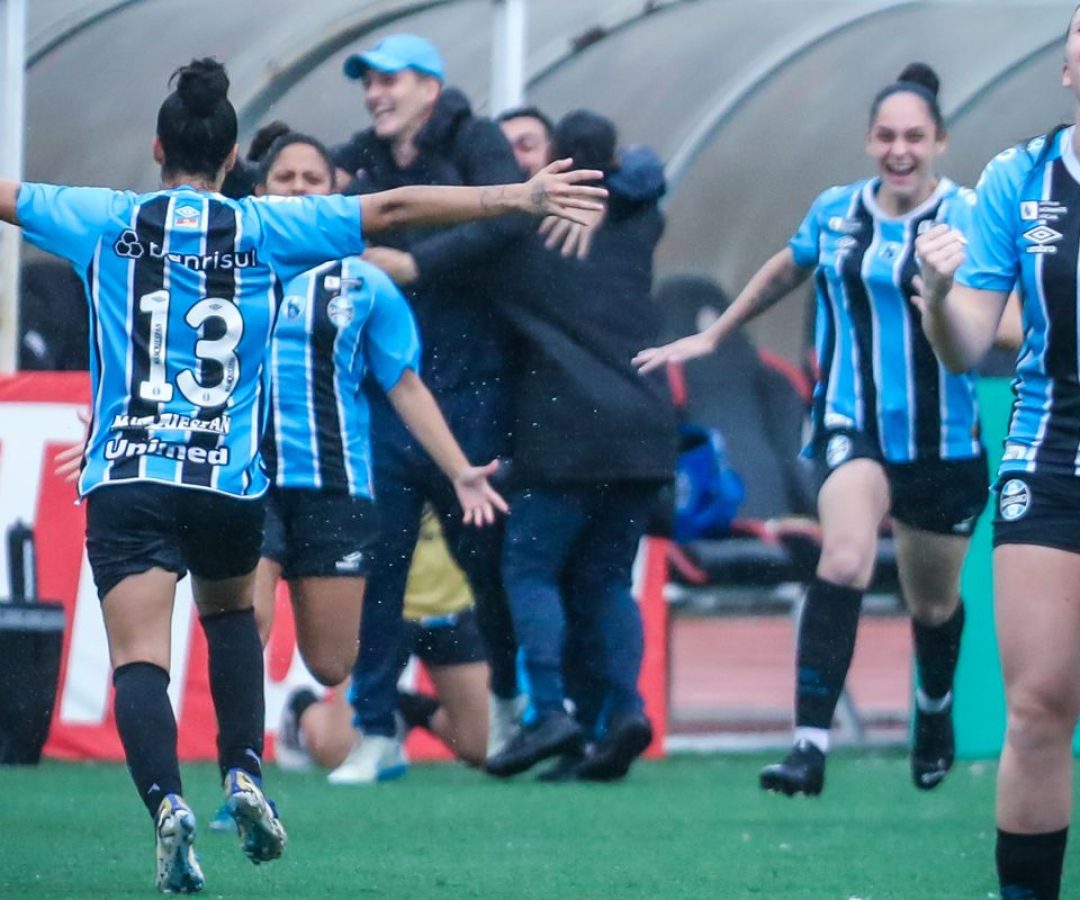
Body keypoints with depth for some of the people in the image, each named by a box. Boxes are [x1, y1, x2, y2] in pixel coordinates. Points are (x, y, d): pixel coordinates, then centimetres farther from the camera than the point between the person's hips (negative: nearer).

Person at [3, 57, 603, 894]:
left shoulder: (106, 220, 5)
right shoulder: (268, 228, 5)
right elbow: (394, 209, 6)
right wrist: (521, 196, 11)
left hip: (126, 480, -2)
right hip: (231, 484, 2)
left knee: (139, 661, -10)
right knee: (230, 615, 29)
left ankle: (166, 800, -34)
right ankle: (245, 773, 12)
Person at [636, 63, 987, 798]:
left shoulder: (970, 216, -8)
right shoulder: (835, 213, 1)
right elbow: (785, 272, 21)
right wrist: (714, 336, 30)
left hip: (943, 441, 0)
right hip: (852, 427, 0)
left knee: (934, 602, 17)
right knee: (844, 560, -27)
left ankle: (935, 709, 50)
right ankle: (811, 744, -32)